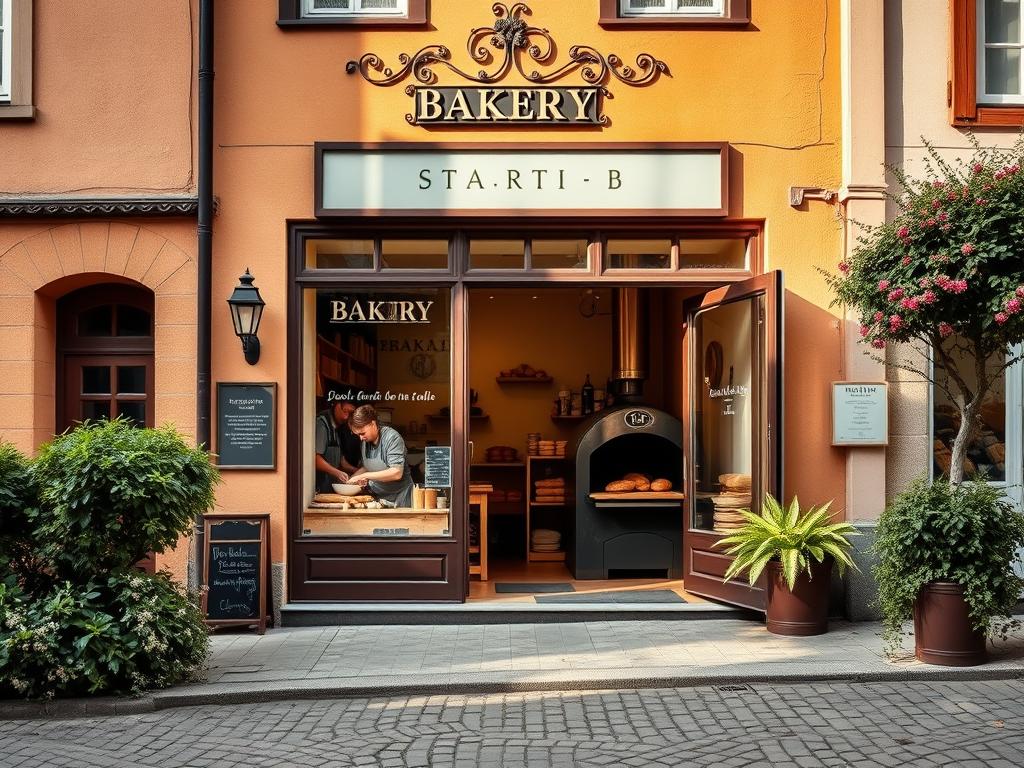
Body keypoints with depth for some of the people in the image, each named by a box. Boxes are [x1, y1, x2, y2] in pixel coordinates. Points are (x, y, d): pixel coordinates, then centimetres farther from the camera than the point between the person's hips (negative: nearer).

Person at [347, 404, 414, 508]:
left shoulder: (392, 438, -18)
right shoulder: (365, 440, 5)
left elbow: (396, 473, -26)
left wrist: (365, 476, -24)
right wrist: (351, 479, 0)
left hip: (398, 499, -6)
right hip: (377, 497, 6)